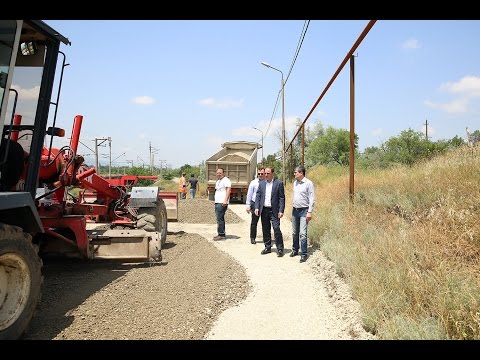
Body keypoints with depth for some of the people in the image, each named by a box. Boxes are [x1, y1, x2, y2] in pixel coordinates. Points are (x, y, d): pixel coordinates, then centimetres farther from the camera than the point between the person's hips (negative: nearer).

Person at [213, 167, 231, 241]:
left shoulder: (226, 180, -8)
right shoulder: (218, 181, 22)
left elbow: (228, 190, -19)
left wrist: (225, 200, -28)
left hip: (222, 203, -10)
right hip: (217, 202, 10)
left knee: (220, 219, -12)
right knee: (220, 218, 12)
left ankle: (221, 235, -9)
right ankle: (222, 234, 18)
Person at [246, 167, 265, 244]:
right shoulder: (253, 182, 0)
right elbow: (249, 194, 2)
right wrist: (248, 205, -1)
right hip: (255, 204, 0)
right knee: (254, 222, 9)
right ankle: (252, 238, 21)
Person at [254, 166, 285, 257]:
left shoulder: (279, 183, -3)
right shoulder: (261, 183, 10)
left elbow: (282, 198, -5)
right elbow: (258, 196, 10)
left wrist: (281, 211, -11)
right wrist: (256, 208, -3)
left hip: (274, 210, -4)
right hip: (264, 210, 5)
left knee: (276, 229, -8)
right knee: (265, 230, 10)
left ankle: (280, 249, 1)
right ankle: (267, 247, 22)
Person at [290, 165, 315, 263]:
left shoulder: (309, 183, -11)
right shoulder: (295, 183, 10)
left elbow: (312, 199, -12)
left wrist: (309, 212, -17)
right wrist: (292, 207, 16)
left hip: (304, 211, -7)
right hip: (295, 210, 7)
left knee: (302, 233, -10)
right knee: (294, 232, 14)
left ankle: (304, 254, -2)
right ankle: (295, 250, 28)